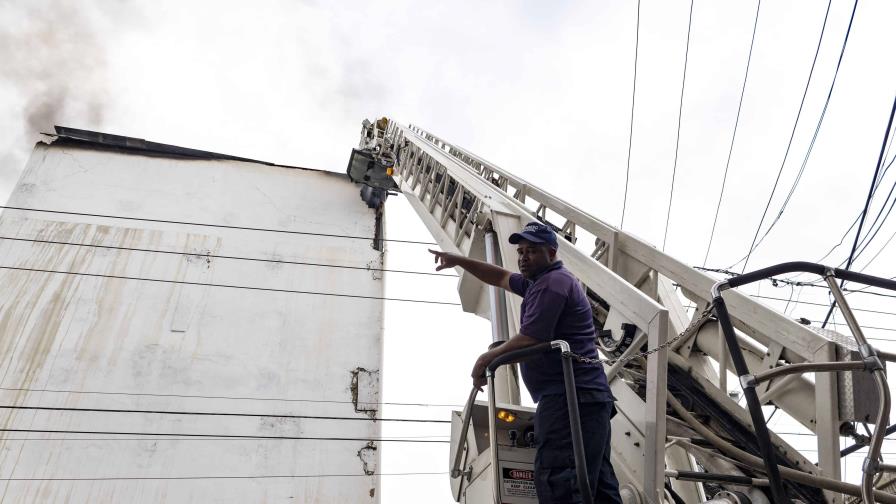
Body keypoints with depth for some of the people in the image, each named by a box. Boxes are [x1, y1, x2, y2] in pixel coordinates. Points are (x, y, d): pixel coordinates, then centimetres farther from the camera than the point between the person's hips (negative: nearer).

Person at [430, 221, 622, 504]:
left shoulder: (552, 282, -9)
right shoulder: (542, 282, 24)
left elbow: (529, 340, -17)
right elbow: (501, 278, 36)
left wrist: (486, 359, -4)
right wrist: (459, 261, 32)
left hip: (568, 398, -11)